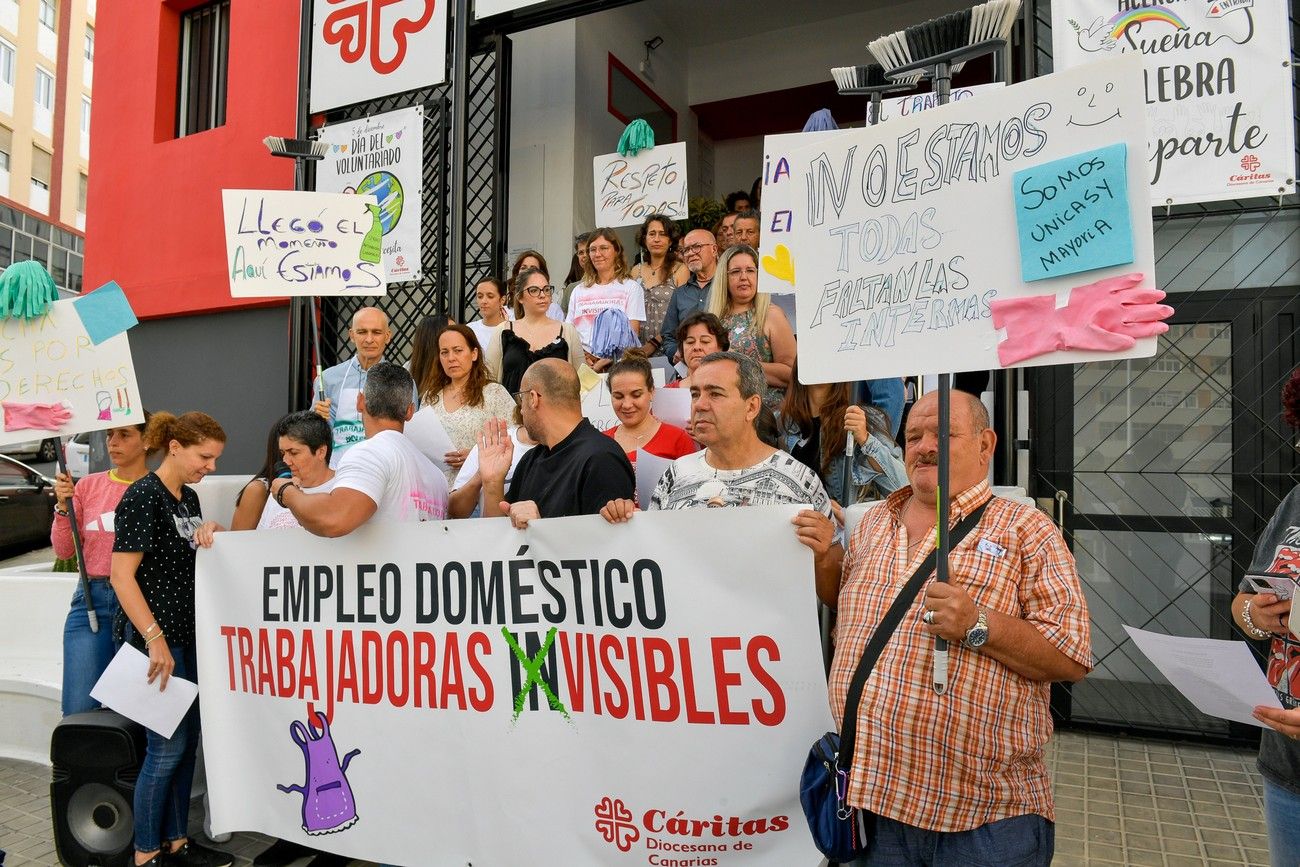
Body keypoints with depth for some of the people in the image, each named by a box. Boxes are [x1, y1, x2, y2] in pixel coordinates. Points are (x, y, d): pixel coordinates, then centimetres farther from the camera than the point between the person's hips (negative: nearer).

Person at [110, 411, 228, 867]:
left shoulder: (189, 496, 11)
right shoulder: (142, 496, -14)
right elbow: (122, 576, -18)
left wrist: (208, 533, 1)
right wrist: (155, 640, -21)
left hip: (187, 635, 8)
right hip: (153, 637, -8)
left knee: (187, 743, 13)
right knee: (167, 747, -2)